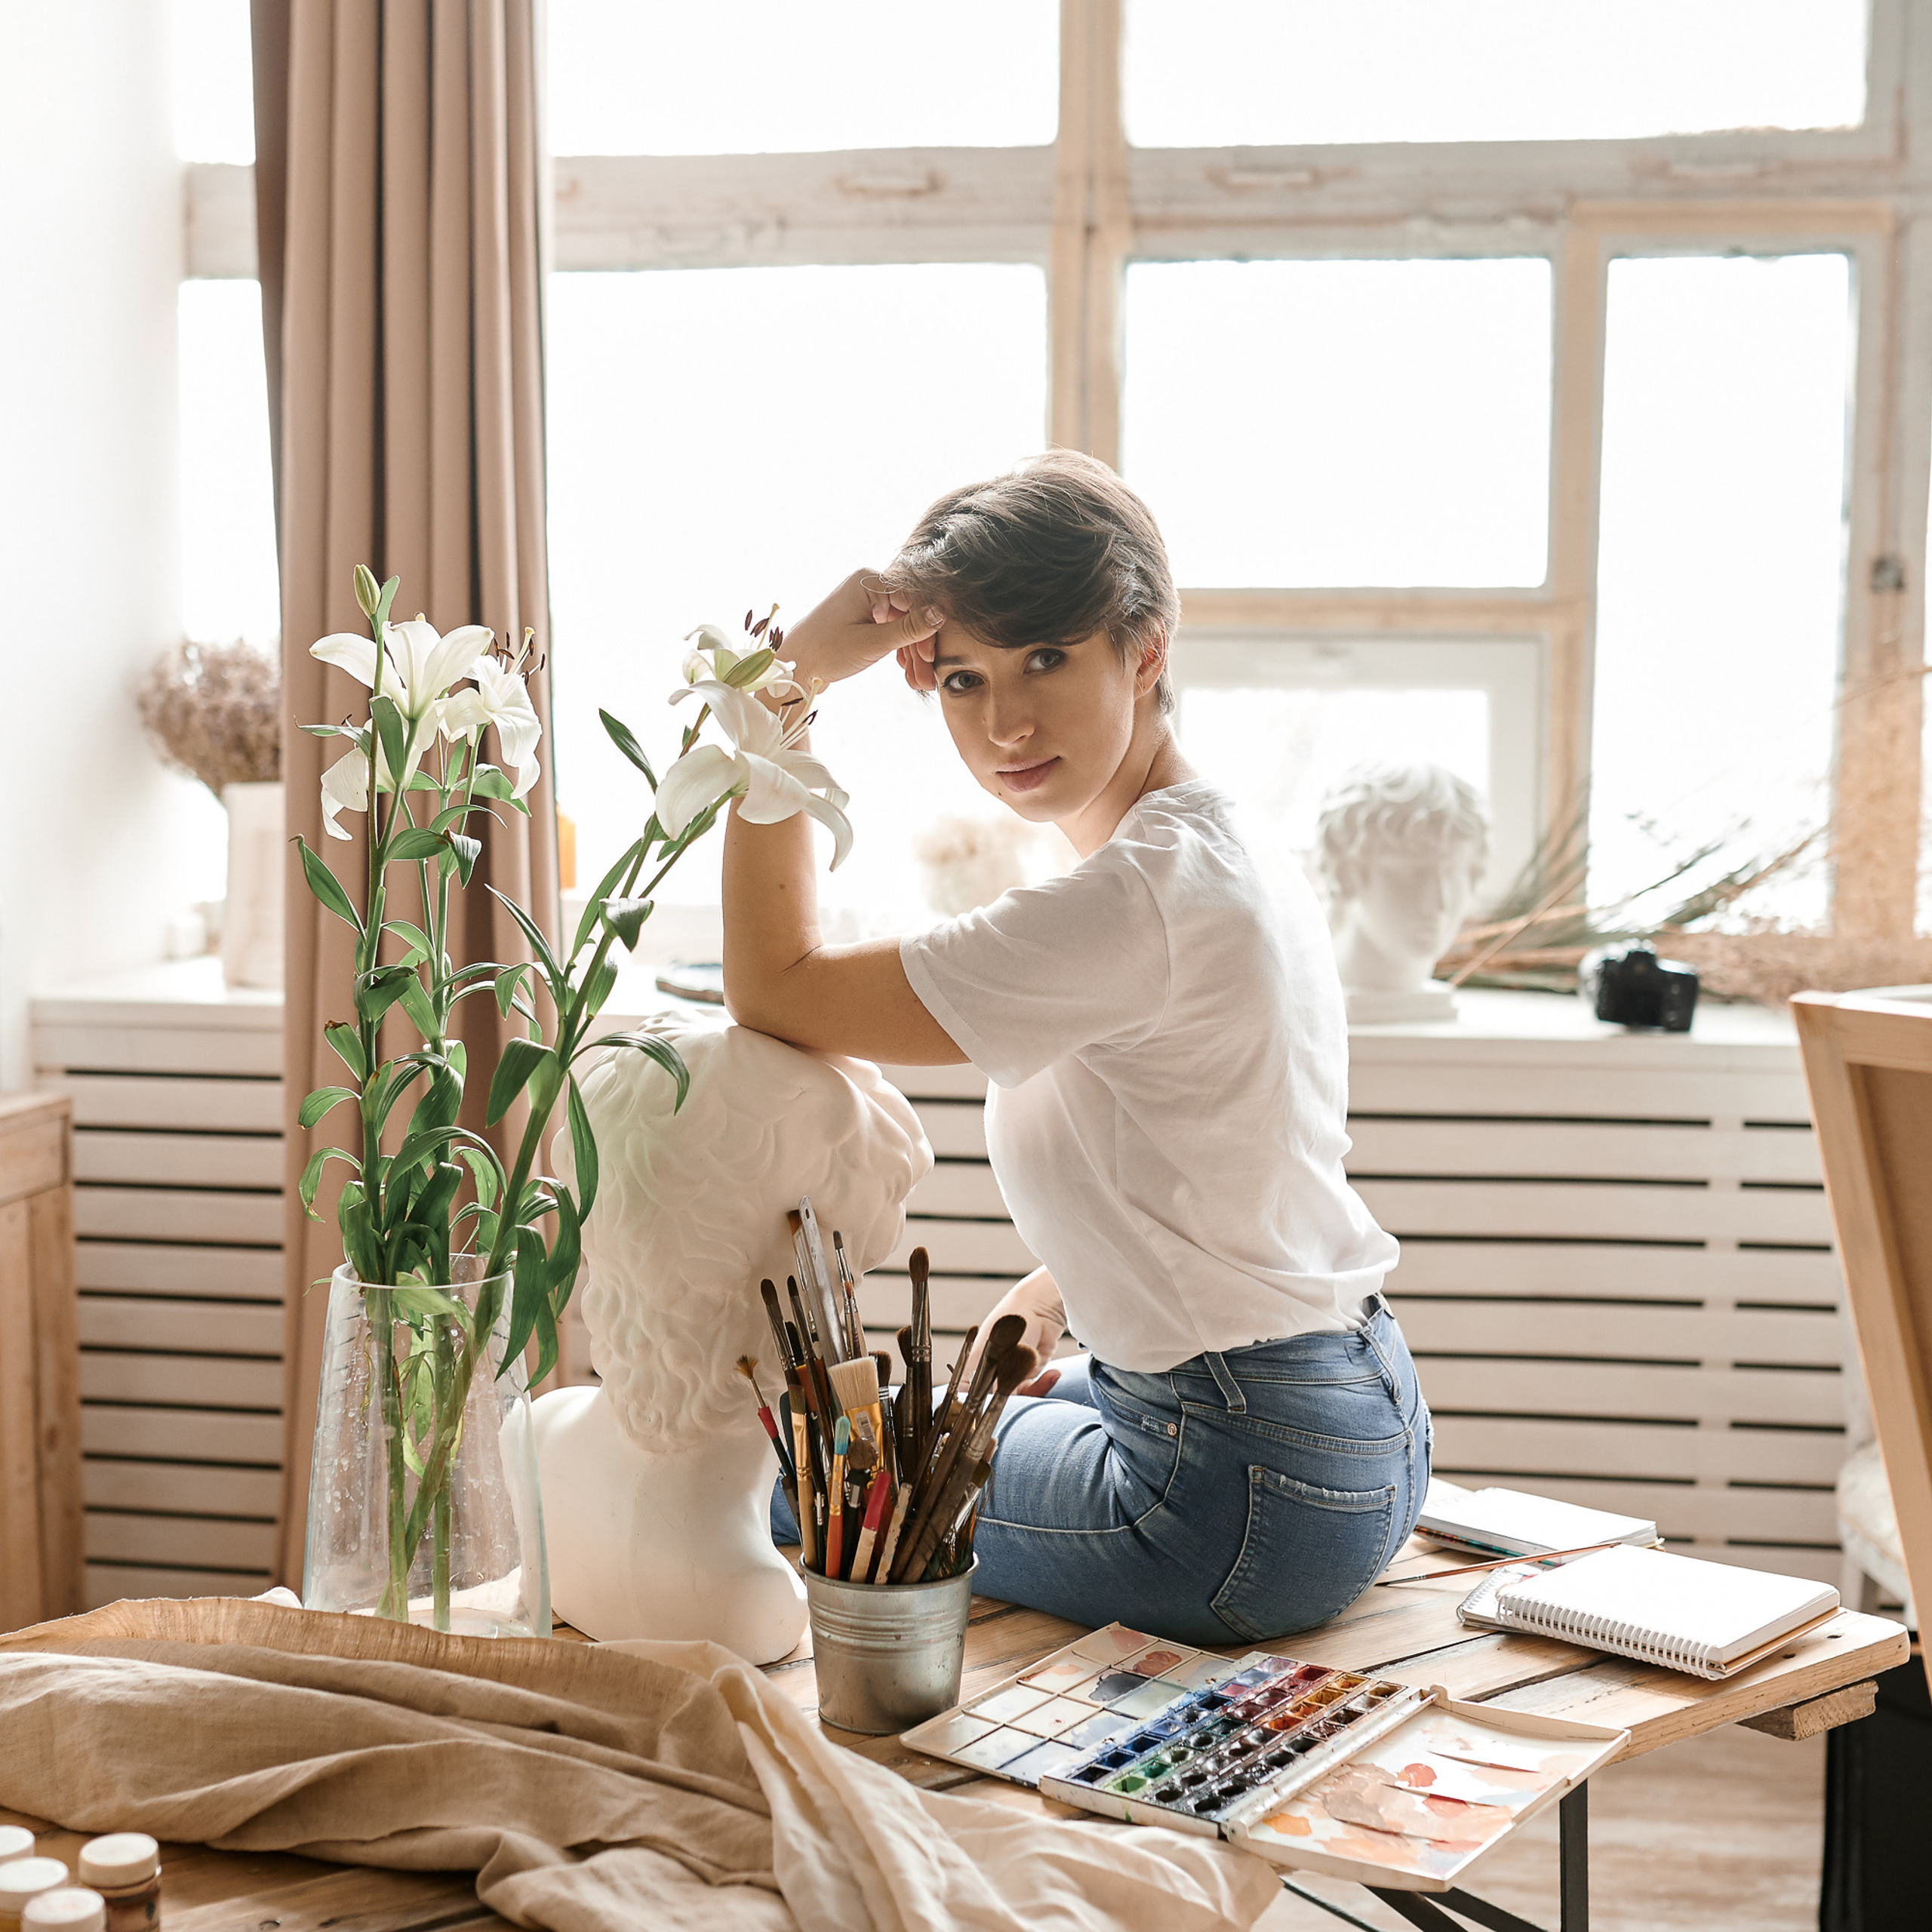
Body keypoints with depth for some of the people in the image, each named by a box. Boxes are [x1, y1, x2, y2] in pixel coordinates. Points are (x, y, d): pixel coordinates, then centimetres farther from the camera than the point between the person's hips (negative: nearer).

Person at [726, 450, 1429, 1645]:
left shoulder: (1137, 905, -26)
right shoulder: (1239, 852, 5)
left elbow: (773, 988, -19)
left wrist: (790, 686, -16)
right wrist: (1050, 1295, 5)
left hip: (1251, 1490, -9)